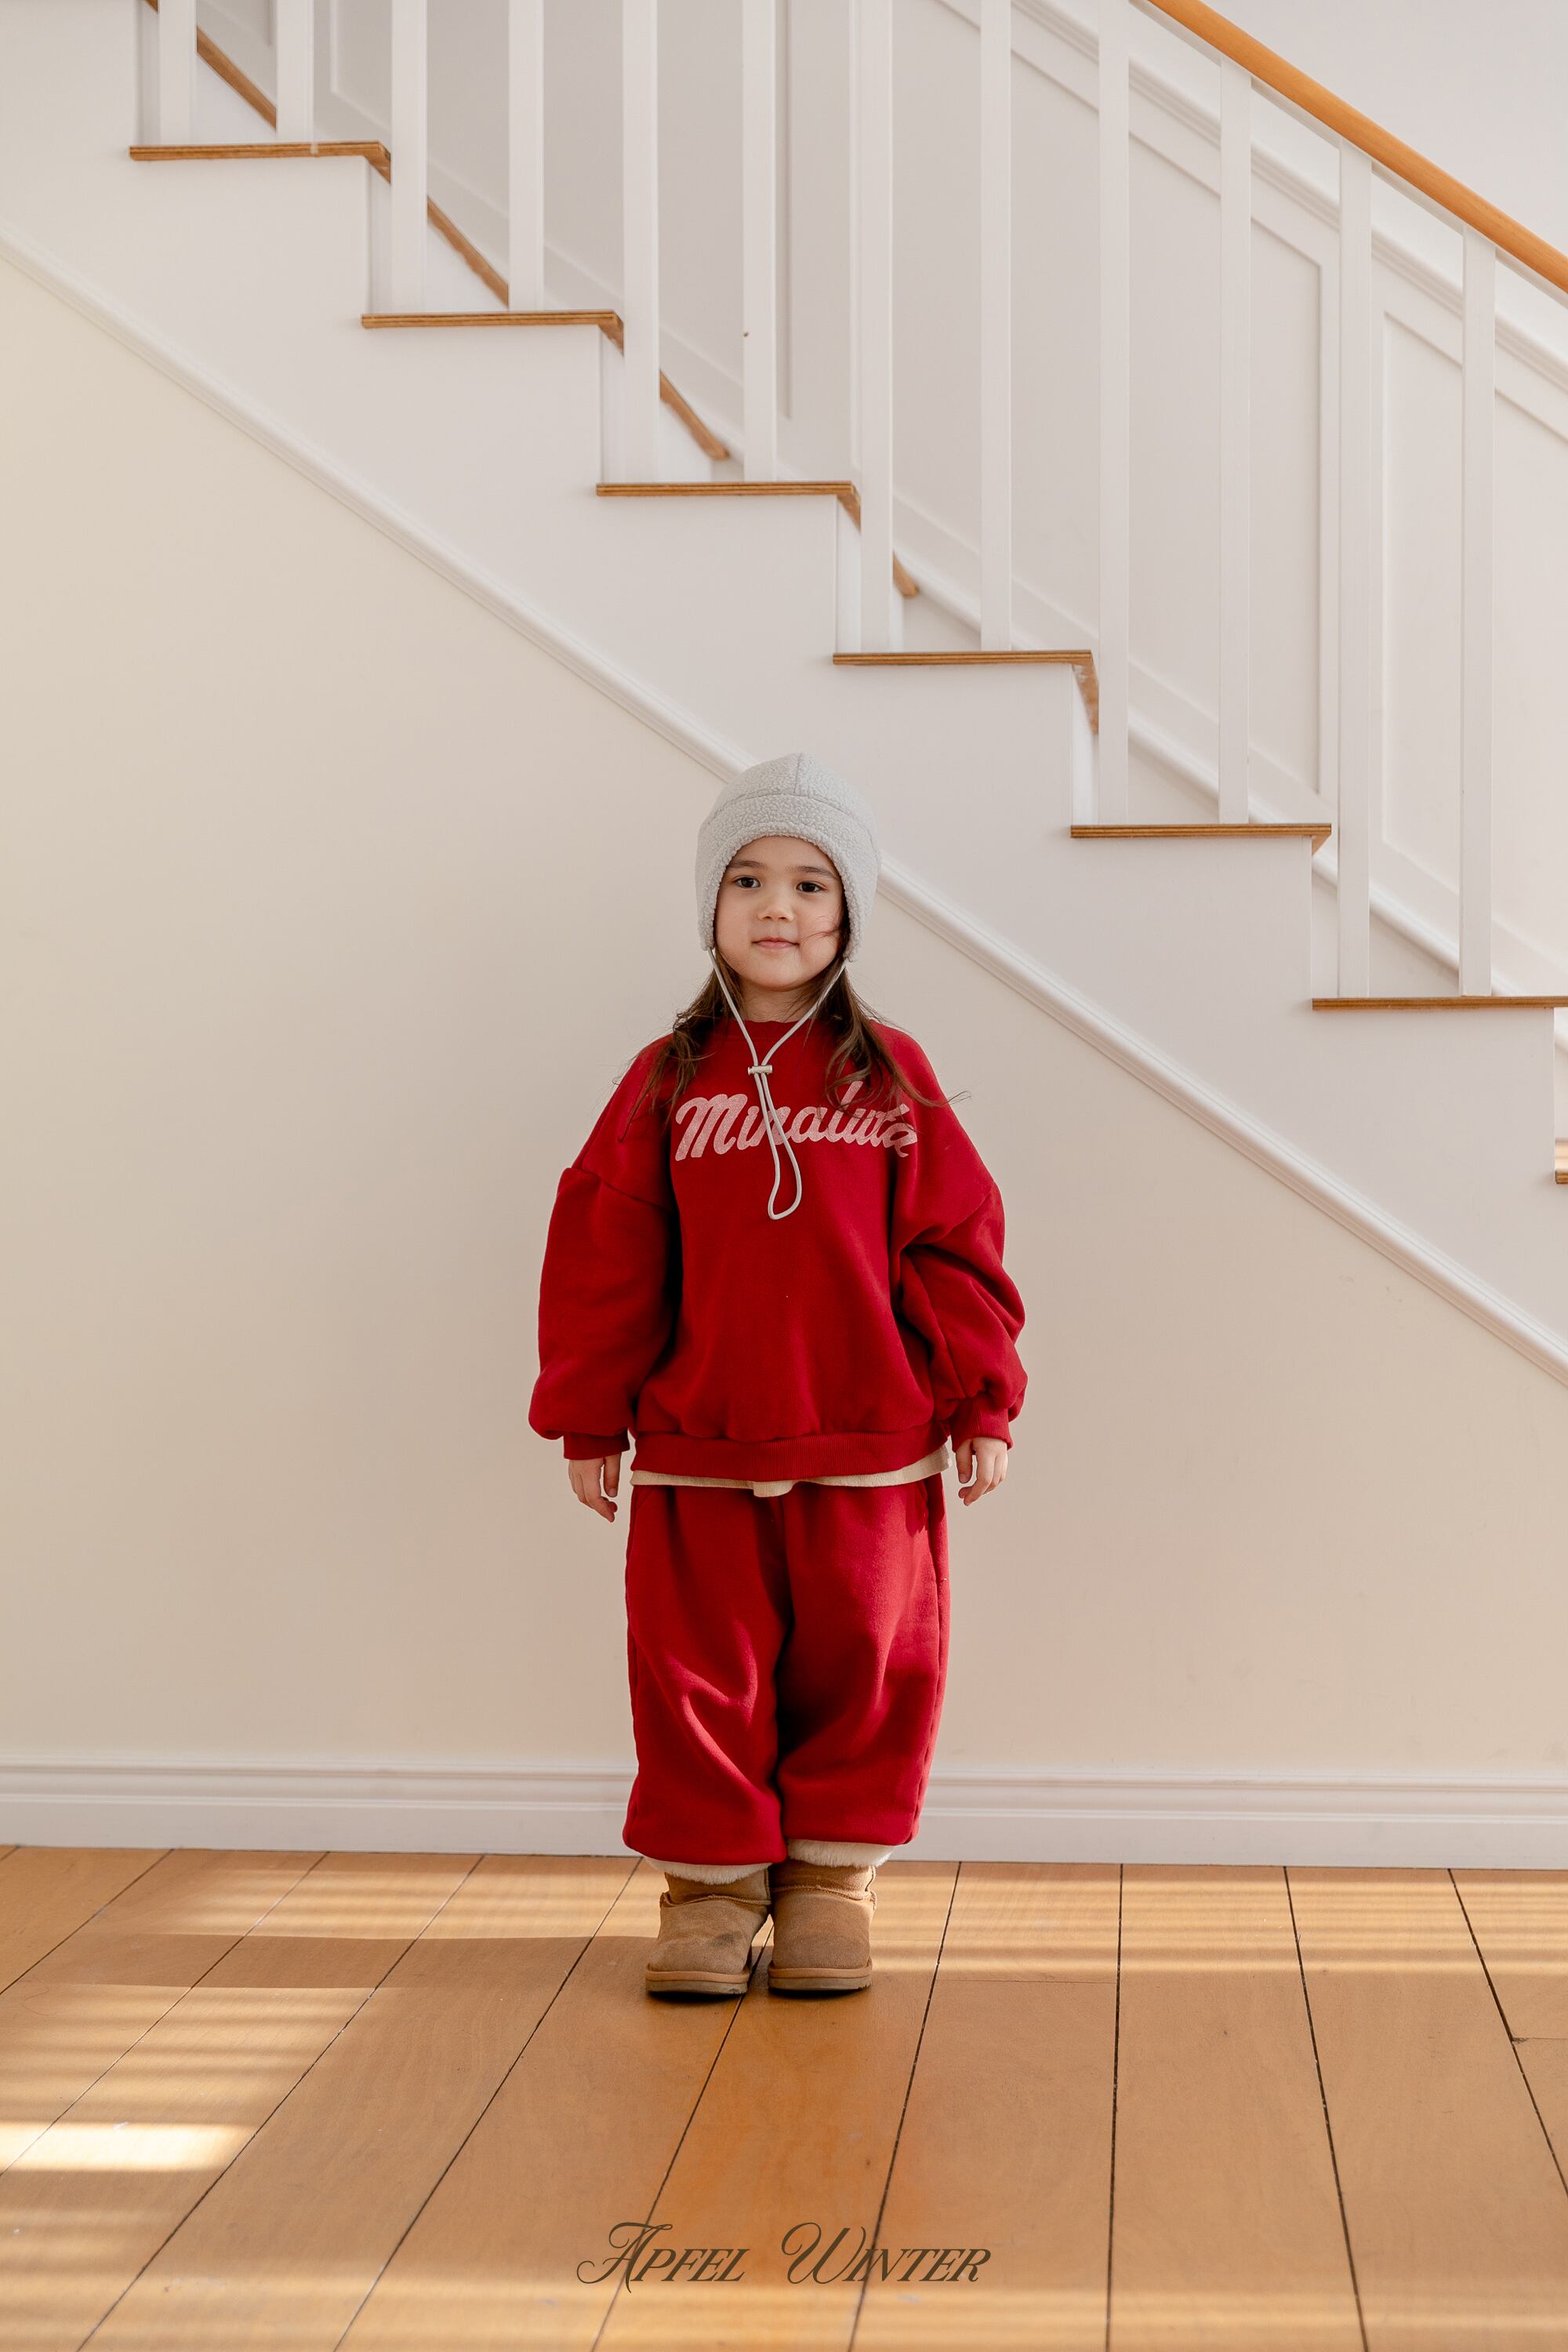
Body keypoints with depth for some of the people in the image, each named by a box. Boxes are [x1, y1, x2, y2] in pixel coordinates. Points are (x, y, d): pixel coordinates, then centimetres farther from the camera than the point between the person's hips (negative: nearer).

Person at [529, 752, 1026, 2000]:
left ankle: (833, 1877, 23)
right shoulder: (668, 1082, 3)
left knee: (859, 1663, 7)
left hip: (869, 1450, 0)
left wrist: (980, 1403, 1)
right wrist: (588, 1418, 3)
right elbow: (603, 1255, 4)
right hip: (698, 1452, 0)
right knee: (699, 1672, 5)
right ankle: (710, 1883, 20)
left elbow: (954, 1244, 3)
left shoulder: (890, 1076, 2)